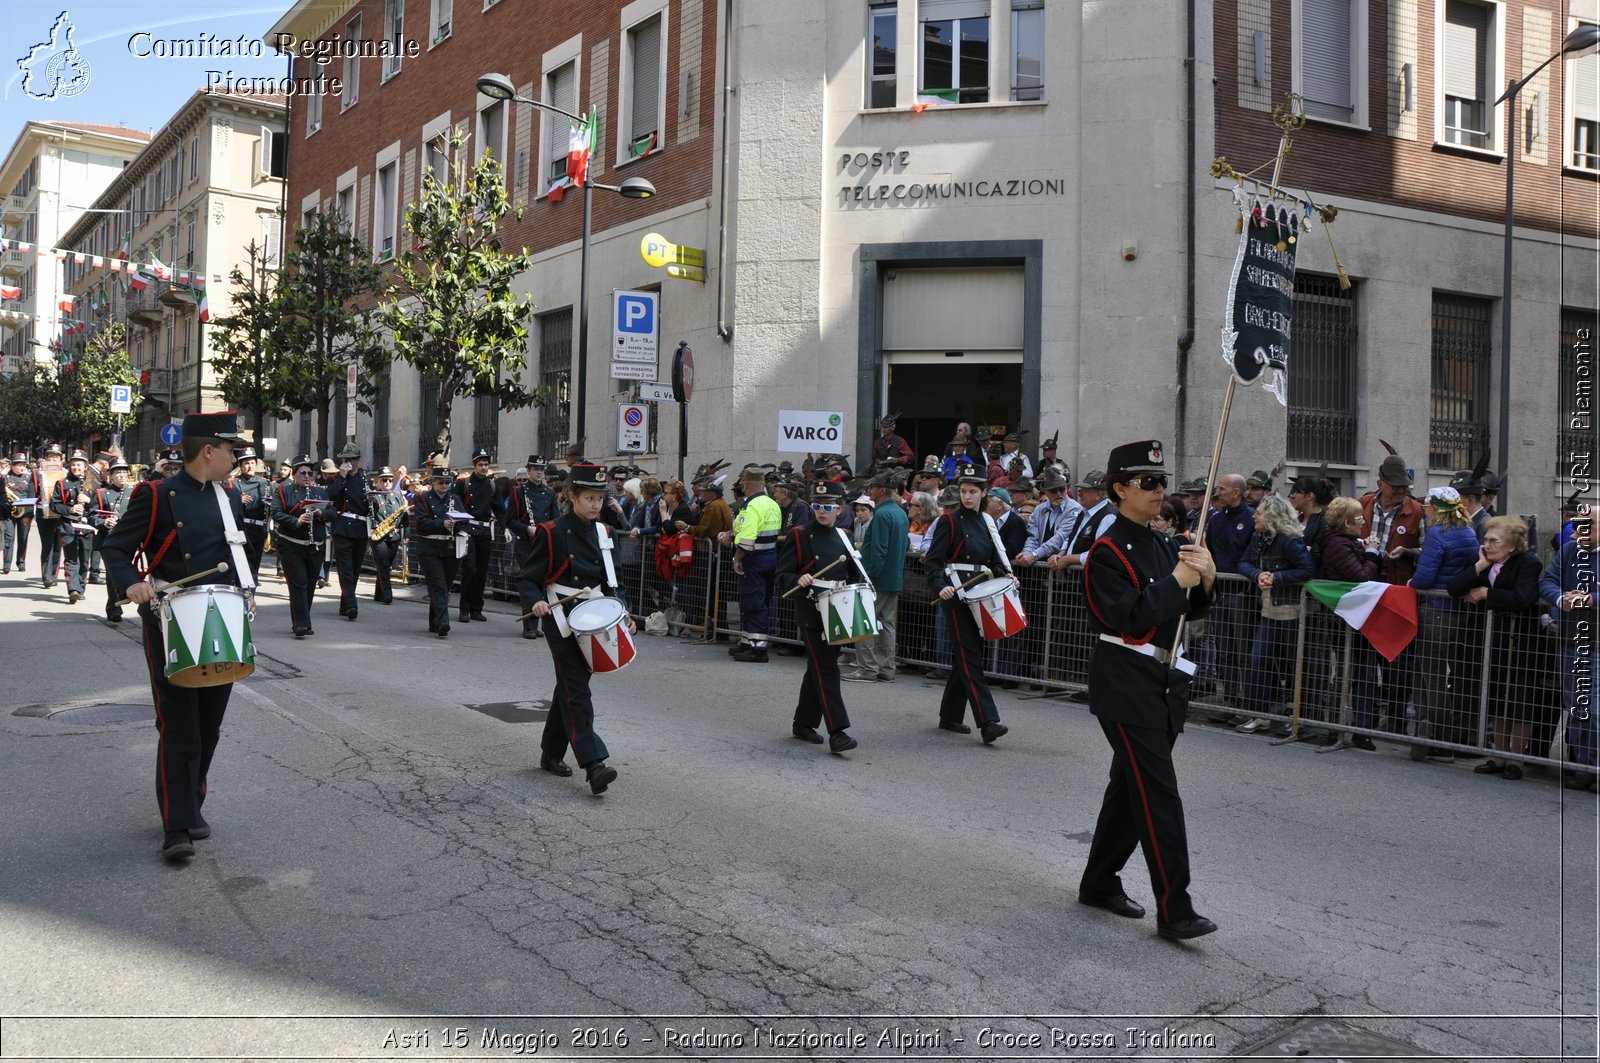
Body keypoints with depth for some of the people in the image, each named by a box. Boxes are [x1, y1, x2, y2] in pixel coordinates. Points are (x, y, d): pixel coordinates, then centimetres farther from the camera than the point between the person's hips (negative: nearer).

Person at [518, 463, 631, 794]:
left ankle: (551, 753, 29)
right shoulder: (552, 533, -11)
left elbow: (609, 580, 15)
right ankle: (593, 765, -16)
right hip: (561, 619, -6)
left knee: (570, 686, 15)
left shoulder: (602, 532, 7)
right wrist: (537, 601, -28)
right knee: (577, 690, -10)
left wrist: (622, 614, 3)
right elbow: (526, 579, -8)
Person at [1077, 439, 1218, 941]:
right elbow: (1130, 618, -21)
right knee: (1158, 794, -9)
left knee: (1130, 786, 15)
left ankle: (1099, 883, 27)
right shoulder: (1108, 551, -12)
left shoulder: (1162, 545, 13)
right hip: (1125, 682, -8)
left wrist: (1205, 579, -3)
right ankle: (1174, 909, -3)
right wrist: (1177, 579, -17)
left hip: (1163, 677, 9)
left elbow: (1188, 612, 15)